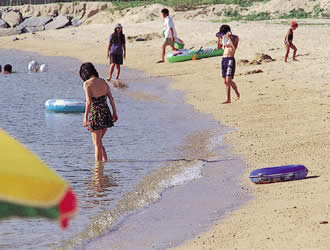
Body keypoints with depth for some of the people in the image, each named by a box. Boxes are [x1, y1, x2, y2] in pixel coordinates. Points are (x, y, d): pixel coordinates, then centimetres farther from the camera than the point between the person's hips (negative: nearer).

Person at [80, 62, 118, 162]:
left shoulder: (87, 84, -10)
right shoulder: (103, 81, 7)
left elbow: (89, 102, -17)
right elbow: (111, 98, 8)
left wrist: (85, 118, -14)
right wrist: (114, 113, 15)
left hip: (95, 114, -6)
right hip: (106, 114, 6)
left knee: (97, 145, 4)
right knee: (99, 142, 22)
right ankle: (105, 162, 16)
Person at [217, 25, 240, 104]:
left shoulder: (235, 37, -2)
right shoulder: (223, 38, 15)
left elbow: (234, 47, -18)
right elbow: (219, 48, 11)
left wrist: (229, 38, -20)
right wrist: (219, 38, 0)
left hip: (230, 59, -7)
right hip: (223, 59, 7)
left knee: (228, 80, -15)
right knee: (226, 81, 8)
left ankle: (228, 99, -13)